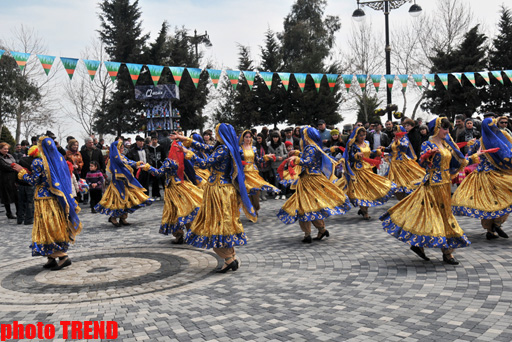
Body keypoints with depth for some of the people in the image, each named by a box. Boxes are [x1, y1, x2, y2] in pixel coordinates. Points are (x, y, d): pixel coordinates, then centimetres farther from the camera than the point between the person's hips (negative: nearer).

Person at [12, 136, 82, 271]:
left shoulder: (38, 162, -12)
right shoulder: (60, 159, 6)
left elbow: (34, 181, -9)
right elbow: (65, 178, 9)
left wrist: (22, 172, 2)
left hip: (45, 199, -6)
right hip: (58, 199, 6)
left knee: (48, 228, -2)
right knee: (56, 227, 11)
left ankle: (63, 256, -9)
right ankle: (52, 258, 16)